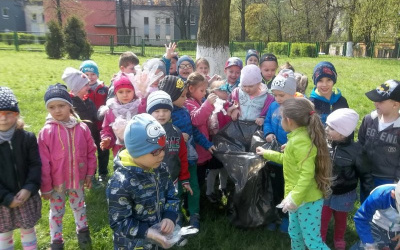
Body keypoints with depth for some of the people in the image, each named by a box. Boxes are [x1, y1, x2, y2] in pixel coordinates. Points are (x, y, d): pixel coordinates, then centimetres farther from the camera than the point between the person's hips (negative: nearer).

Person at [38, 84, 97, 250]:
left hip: (77, 179, 2)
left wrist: (90, 174, 3)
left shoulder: (82, 128, -10)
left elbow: (91, 152, 0)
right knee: (56, 212, 17)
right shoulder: (46, 132, -17)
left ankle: (82, 231, 47)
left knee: (79, 206, 24)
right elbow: (43, 163, -12)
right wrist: (45, 187, -8)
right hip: (56, 182, -2)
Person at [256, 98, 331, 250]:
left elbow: (307, 173, -31)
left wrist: (294, 198, -32)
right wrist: (267, 154, 29)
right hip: (298, 198, 11)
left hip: (308, 200, -11)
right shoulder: (297, 137, 8)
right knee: (294, 234, 25)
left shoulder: (300, 141, -25)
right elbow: (290, 159, 23)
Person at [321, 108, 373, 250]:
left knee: (341, 219, 24)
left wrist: (371, 193, -9)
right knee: (322, 219, 15)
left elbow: (364, 173, -9)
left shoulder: (355, 149, -21)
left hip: (343, 194, -1)